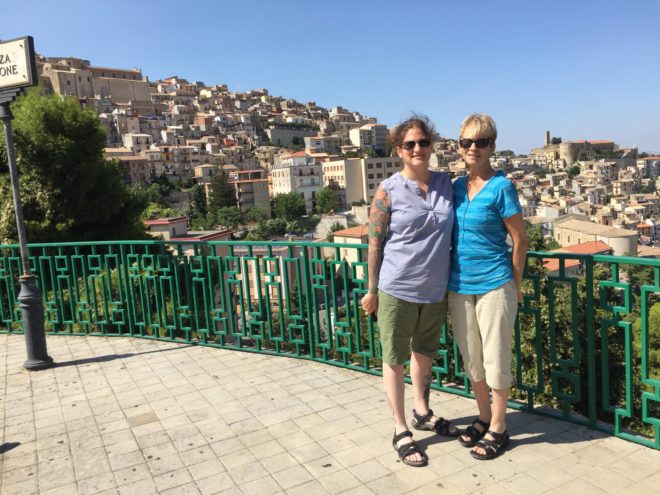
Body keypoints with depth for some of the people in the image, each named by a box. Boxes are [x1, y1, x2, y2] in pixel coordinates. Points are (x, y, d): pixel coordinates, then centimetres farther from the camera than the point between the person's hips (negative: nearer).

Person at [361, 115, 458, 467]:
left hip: (436, 289, 5)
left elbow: (451, 233, 13)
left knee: (425, 353, 22)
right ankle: (401, 431, 22)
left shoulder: (446, 184, 3)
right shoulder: (388, 191, -9)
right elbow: (375, 243, -6)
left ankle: (422, 412, 43)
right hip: (397, 290, -4)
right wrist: (372, 290, -4)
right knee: (395, 359, 7)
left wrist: (450, 280, 9)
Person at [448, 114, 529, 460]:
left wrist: (515, 285, 0)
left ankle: (498, 428, 23)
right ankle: (484, 418, 34)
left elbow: (520, 240, -5)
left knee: (495, 360, 6)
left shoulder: (501, 188, -10)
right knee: (471, 360, 15)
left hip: (494, 286, -5)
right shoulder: (456, 187, 6)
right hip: (459, 287, 6)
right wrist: (450, 276, 10)